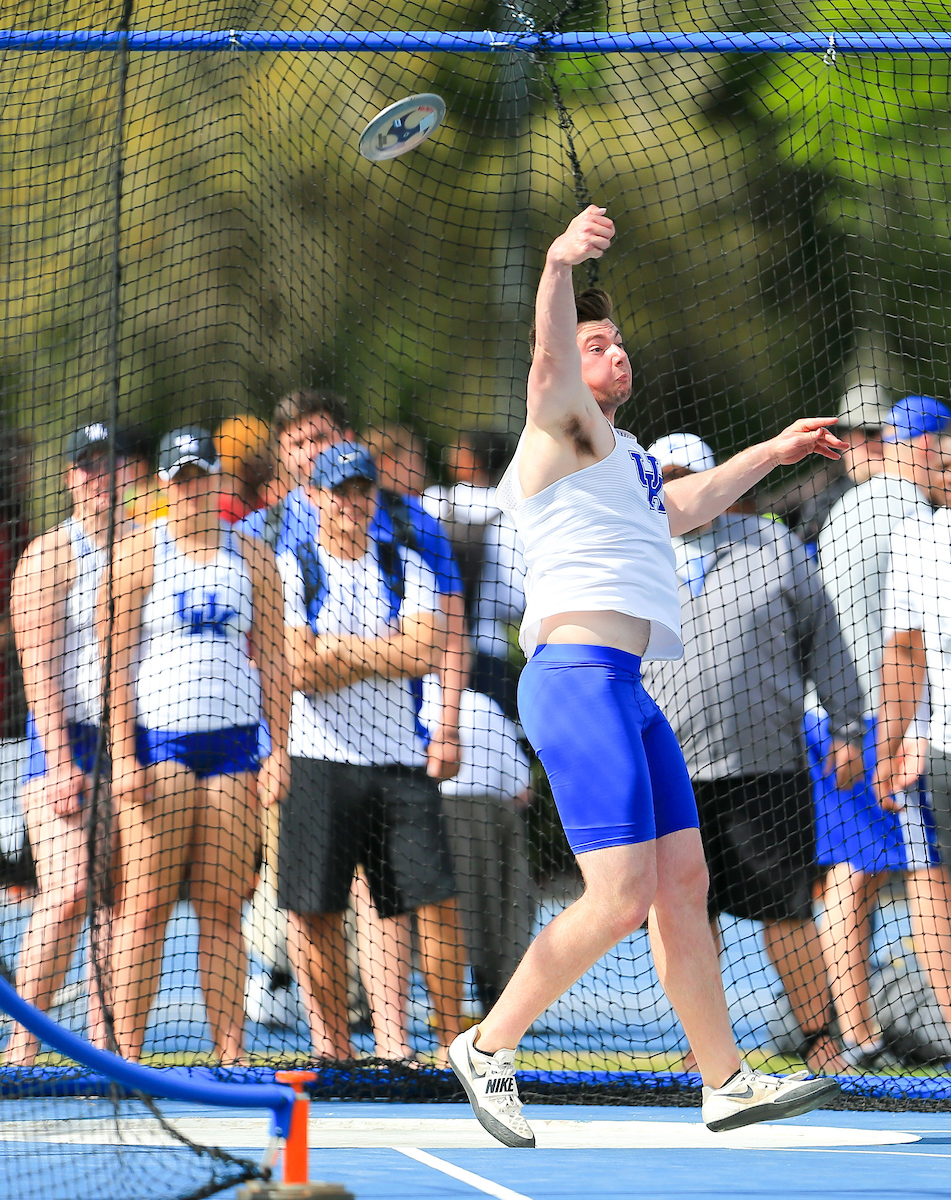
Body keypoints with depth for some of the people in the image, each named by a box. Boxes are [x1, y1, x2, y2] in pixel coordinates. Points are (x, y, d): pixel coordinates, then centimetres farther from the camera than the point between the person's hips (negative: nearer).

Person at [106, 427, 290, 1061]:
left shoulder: (254, 557, 12)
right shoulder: (139, 553, 3)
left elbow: (273, 661, 12)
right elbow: (118, 659, -1)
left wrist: (279, 750, 4)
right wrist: (123, 754, -9)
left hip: (233, 741, 3)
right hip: (159, 739, -3)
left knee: (223, 908, 1)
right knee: (146, 904, -6)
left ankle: (230, 1052, 1)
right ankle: (128, 1052, -6)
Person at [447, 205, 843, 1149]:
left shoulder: (615, 457, 27)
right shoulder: (568, 425, -1)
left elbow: (682, 507, 47)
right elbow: (549, 354, -24)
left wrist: (773, 451, 57)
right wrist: (558, 266, -43)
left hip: (625, 697, 10)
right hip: (578, 676, -10)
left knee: (684, 886, 10)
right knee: (620, 899, -15)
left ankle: (726, 1081, 14)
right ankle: (488, 1046, -5)